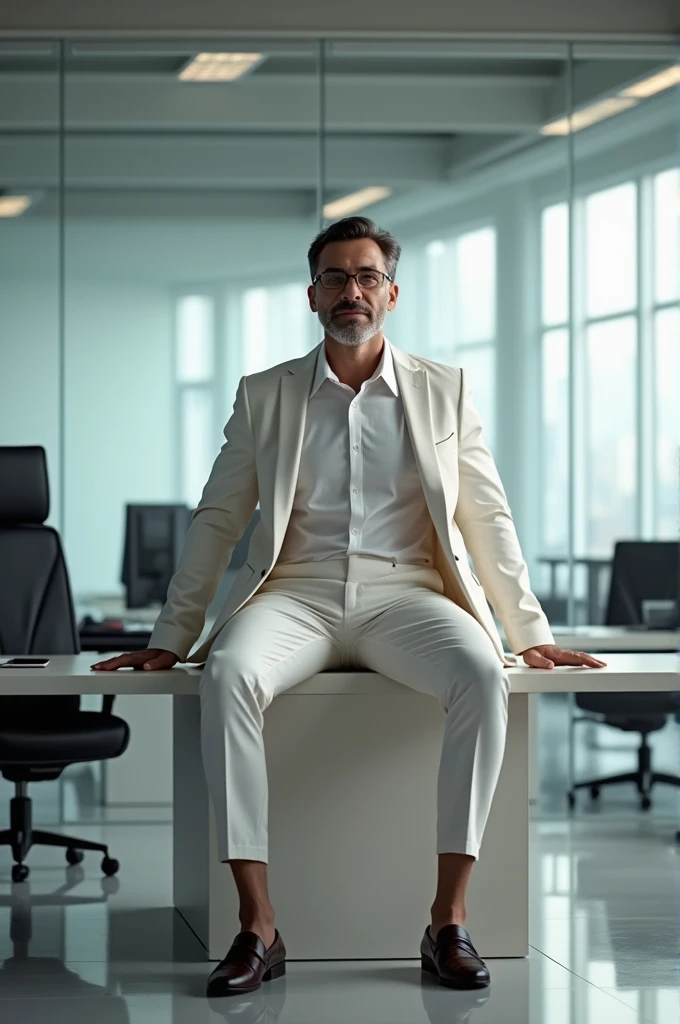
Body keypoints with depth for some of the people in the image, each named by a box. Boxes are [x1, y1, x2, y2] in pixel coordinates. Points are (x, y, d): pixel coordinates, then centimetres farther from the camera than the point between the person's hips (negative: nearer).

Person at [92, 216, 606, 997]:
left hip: (405, 593, 0)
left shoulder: (443, 391, 12)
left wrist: (530, 633, 5)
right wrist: (170, 639, 5)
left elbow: (488, 519, 11)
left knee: (483, 676, -34)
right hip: (298, 593, 0)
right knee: (229, 675, -35)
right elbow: (216, 521, 11)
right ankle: (257, 927, -30)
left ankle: (448, 922, -27)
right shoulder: (264, 396, 12)